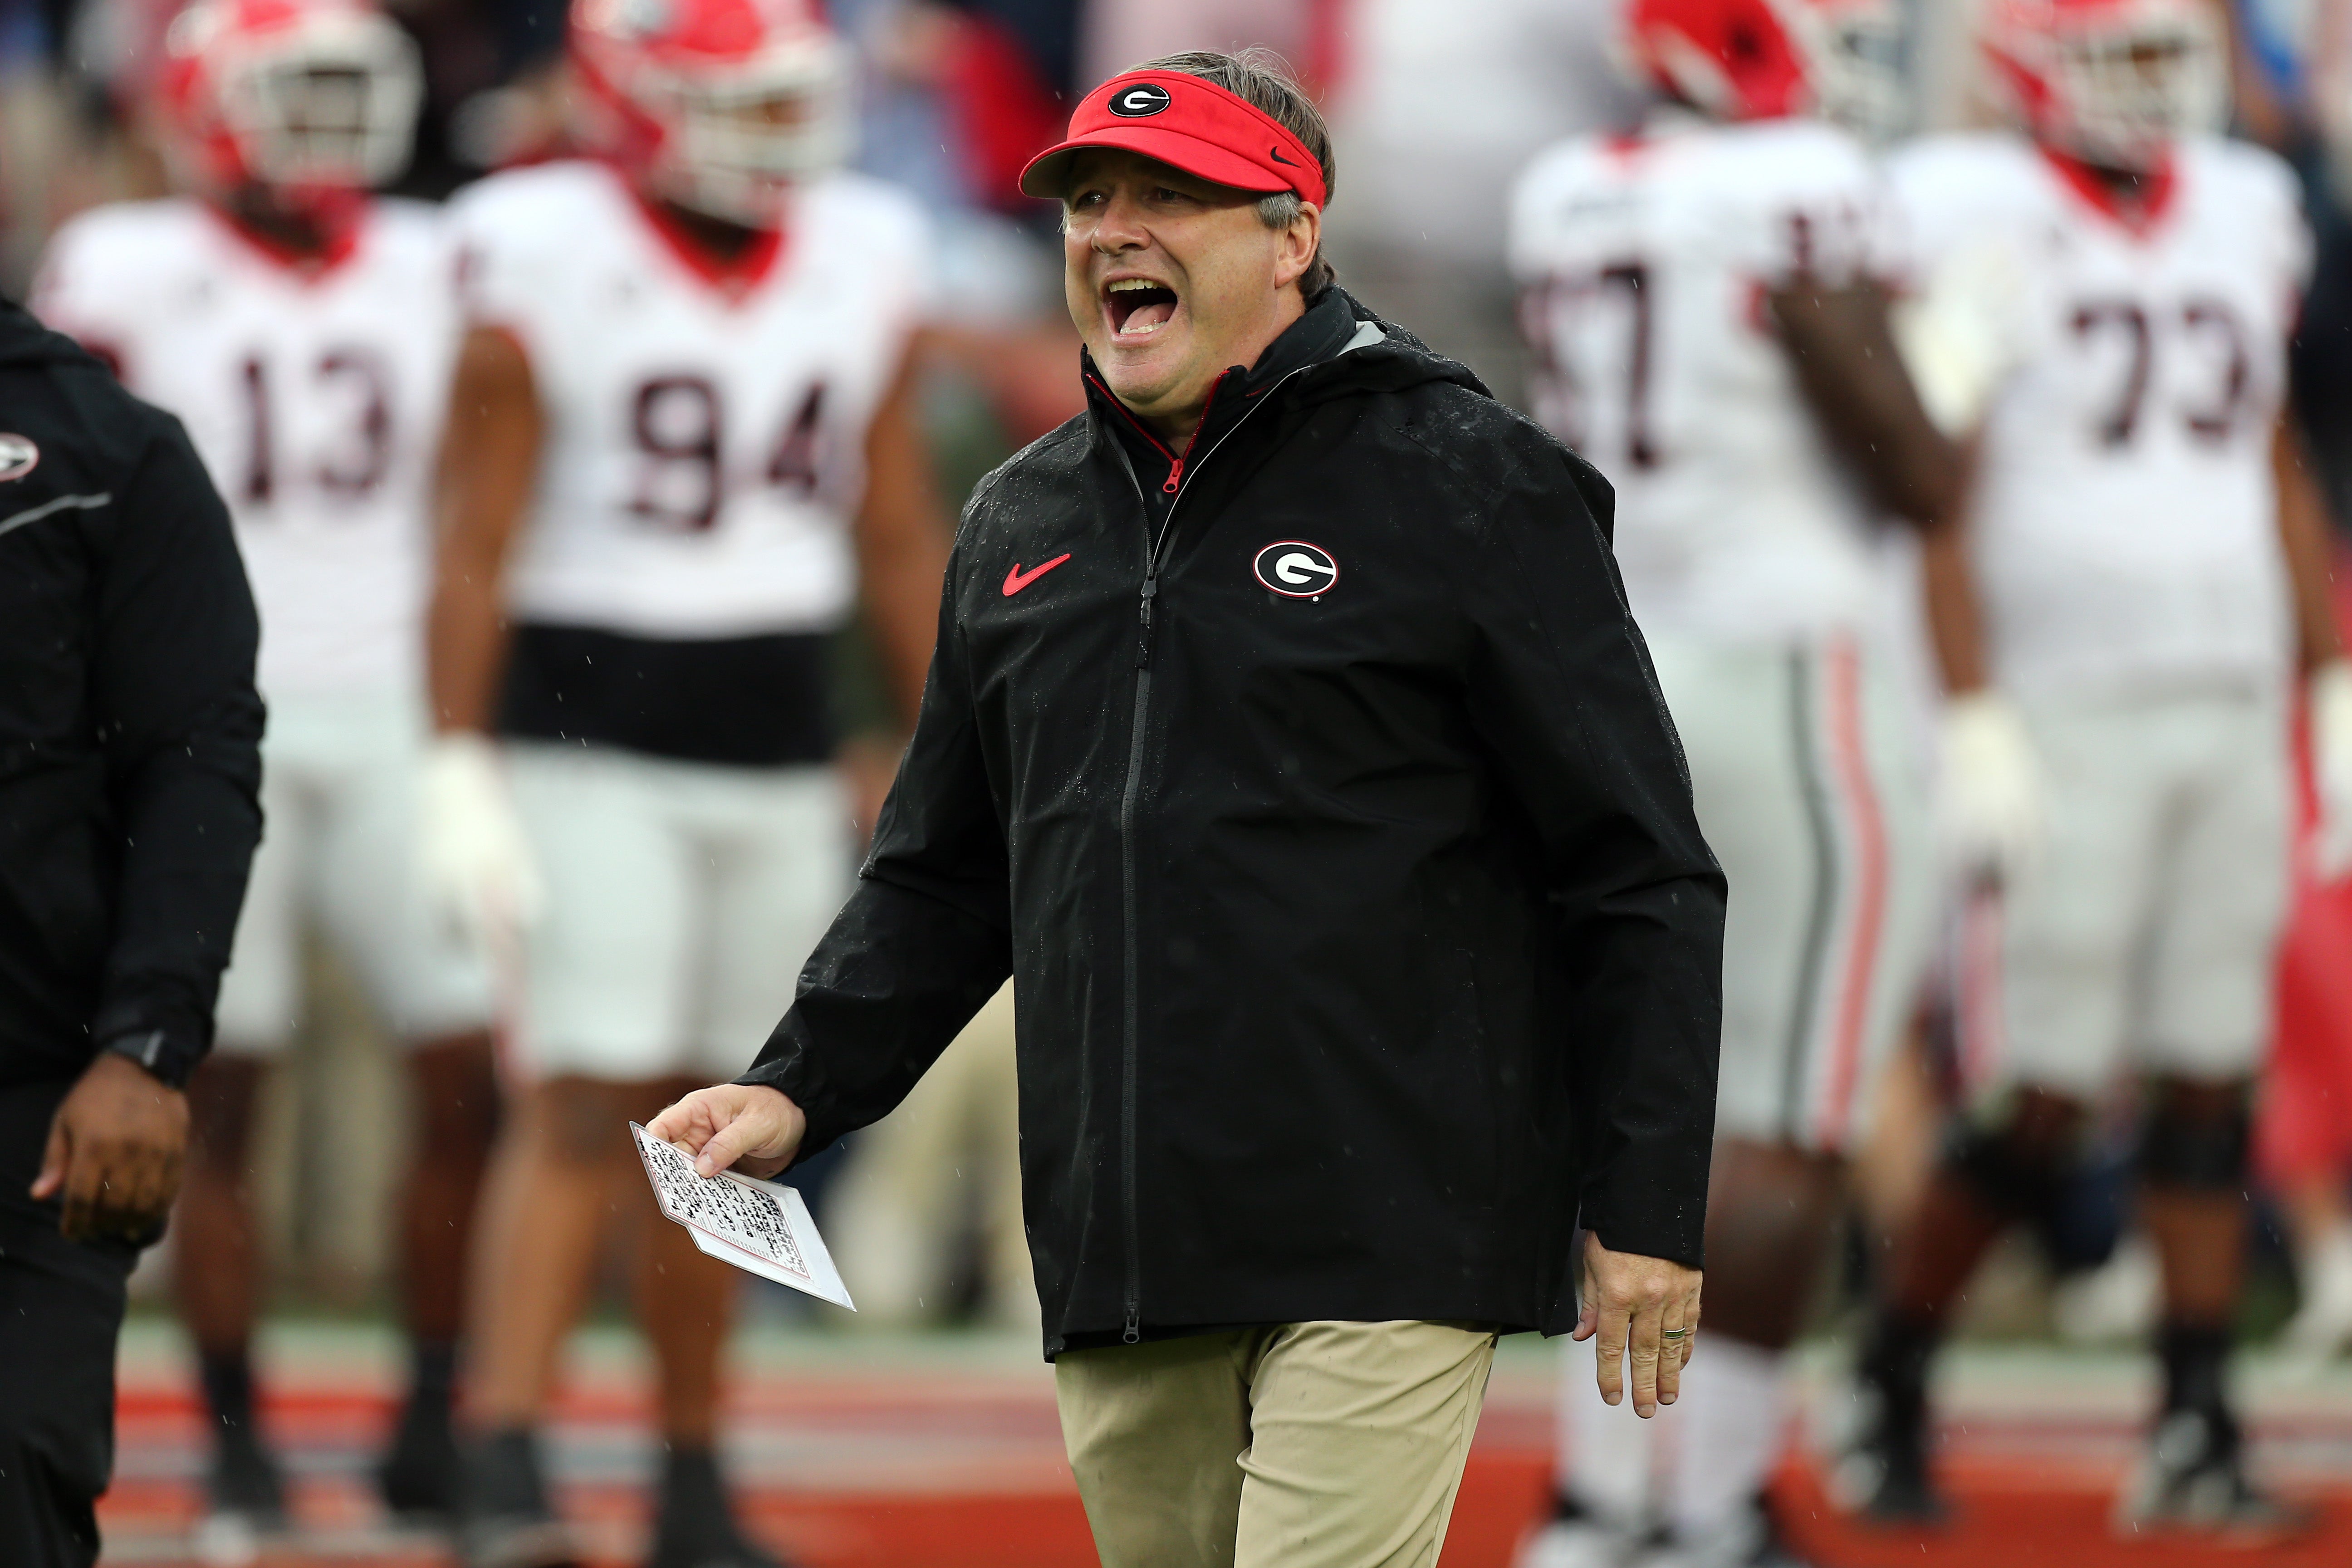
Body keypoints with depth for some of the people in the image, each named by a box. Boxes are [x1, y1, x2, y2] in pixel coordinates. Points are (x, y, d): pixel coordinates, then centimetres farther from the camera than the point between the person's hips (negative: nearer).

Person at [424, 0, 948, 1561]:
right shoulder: (548, 272, -10)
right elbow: (476, 540, -9)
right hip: (591, 742, -5)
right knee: (588, 1104, -13)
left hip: (779, 755, 5)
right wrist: (459, 772, -13)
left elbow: (900, 536, 11)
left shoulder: (860, 264, 5)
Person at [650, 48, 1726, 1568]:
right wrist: (798, 1089, 10)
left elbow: (1640, 881, -3)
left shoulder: (1463, 484, -2)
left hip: (1388, 1253, -6)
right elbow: (944, 877, 25)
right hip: (1122, 1260, 6)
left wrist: (1647, 1211, -7)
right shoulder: (1024, 524, 17)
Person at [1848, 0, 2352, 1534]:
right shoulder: (1979, 218, -8)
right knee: (2041, 1104, -5)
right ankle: (1894, 1379, 13)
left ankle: (2198, 1426, 9)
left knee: (2211, 1081, 5)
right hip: (2063, 716, -6)